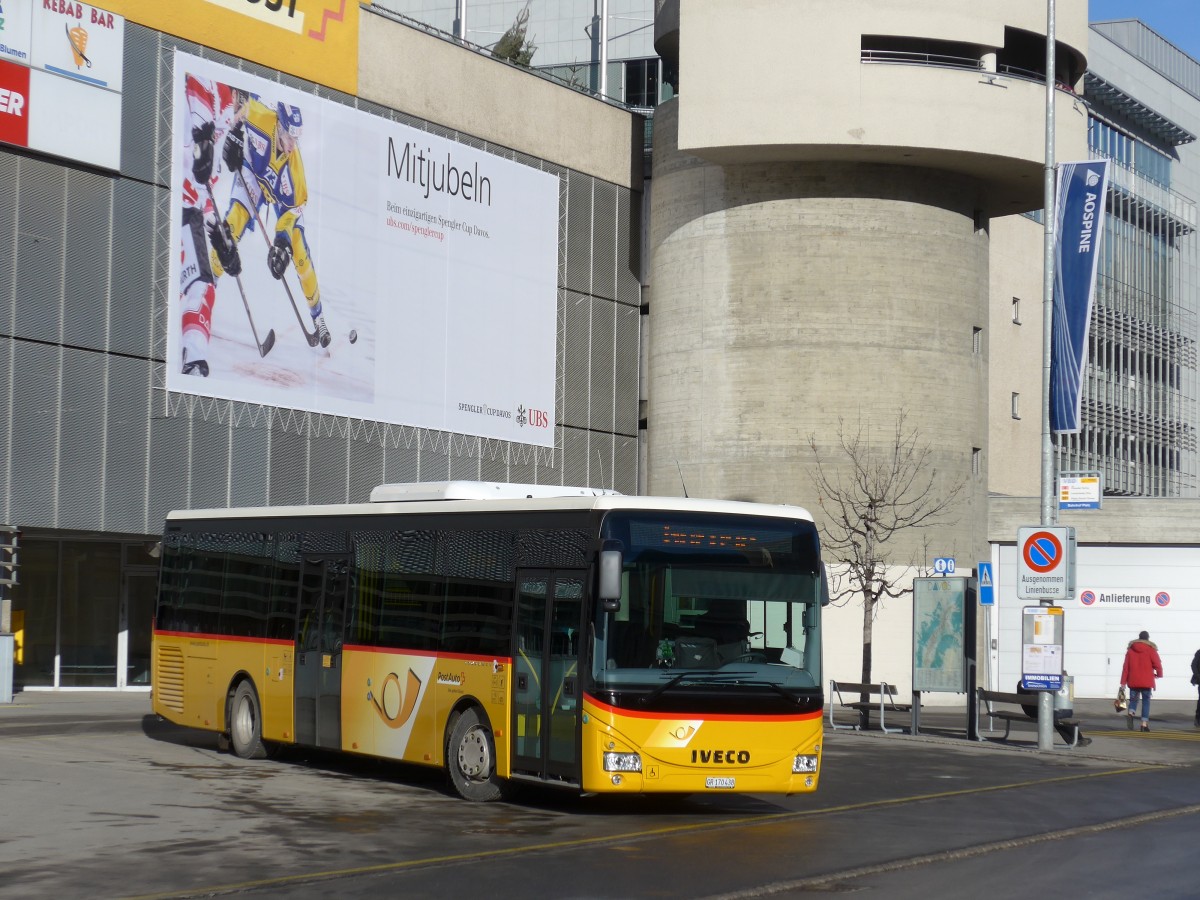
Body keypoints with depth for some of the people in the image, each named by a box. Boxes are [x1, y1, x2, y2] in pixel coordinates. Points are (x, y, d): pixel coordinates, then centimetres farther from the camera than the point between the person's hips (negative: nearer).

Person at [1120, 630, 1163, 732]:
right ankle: (1144, 723, -1)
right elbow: (1157, 664, -6)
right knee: (1146, 701, 5)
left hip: (1133, 681, 2)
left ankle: (1131, 714, -16)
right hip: (1146, 681, -2)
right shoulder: (1151, 650, -3)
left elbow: (1126, 666, 4)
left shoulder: (1130, 649, 6)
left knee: (1133, 699, 13)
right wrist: (1159, 674, 16)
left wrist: (1123, 681, 6)